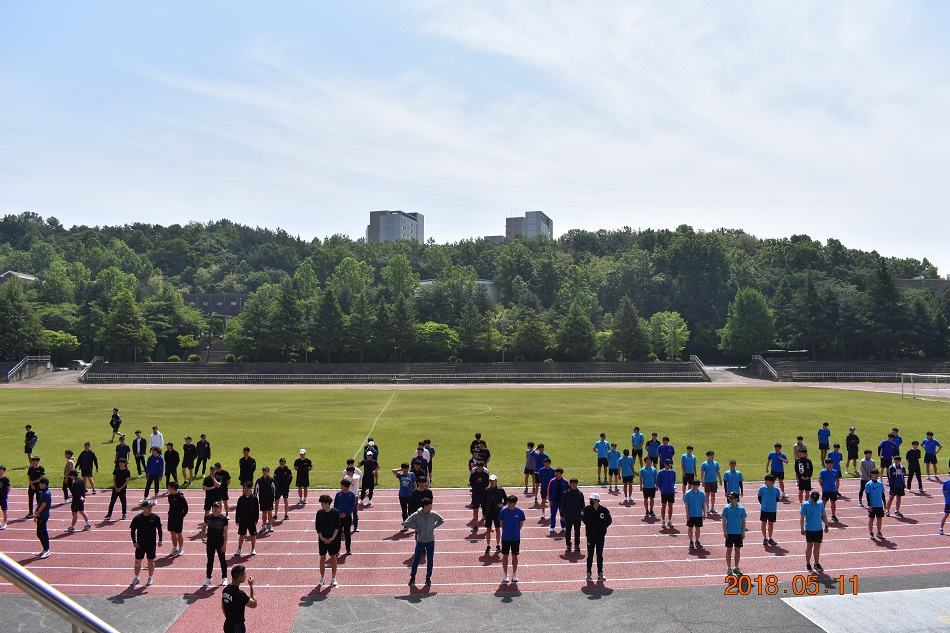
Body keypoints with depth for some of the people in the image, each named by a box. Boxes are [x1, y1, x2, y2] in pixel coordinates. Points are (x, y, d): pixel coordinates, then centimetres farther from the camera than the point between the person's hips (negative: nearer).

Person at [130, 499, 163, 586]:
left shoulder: (155, 517, -6)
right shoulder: (137, 518, -9)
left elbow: (159, 529, 4)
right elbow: (133, 530, 0)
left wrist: (160, 540, 1)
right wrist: (134, 542, -5)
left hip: (151, 544, 0)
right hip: (140, 544, 0)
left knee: (151, 561, 8)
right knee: (138, 561, 8)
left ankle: (150, 578, 23)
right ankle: (136, 578, 27)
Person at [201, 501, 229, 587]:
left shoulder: (223, 518, -12)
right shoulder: (208, 517, -2)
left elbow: (225, 532, -9)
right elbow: (204, 526, 15)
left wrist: (225, 544, -12)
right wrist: (202, 536, 0)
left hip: (220, 543, -3)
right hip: (210, 542, 3)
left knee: (222, 560, 7)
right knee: (210, 561, 13)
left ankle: (224, 578, 20)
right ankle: (208, 578, 26)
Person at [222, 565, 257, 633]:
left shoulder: (226, 590, 0)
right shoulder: (239, 594, -26)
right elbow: (254, 604, -13)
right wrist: (251, 586, -11)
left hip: (228, 624, 9)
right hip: (237, 627, -9)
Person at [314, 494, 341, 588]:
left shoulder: (336, 512, -6)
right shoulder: (319, 512, -1)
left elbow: (337, 527, -5)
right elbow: (317, 527, 0)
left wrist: (332, 538, -14)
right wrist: (322, 538, -11)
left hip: (332, 539, -1)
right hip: (322, 539, 2)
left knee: (333, 557, 5)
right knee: (322, 558, 7)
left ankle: (333, 578, 15)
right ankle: (322, 578, 18)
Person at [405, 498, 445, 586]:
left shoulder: (433, 514, -7)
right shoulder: (416, 515, -13)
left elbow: (441, 520, 9)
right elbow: (406, 522, -6)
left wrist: (434, 527, -3)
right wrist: (416, 528, -11)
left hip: (431, 541, 2)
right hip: (420, 541, -2)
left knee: (430, 560, 9)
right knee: (416, 560, 5)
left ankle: (428, 577, 24)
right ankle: (412, 577, 20)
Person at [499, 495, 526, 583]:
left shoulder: (520, 512, -9)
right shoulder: (503, 511, -10)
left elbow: (521, 523, 4)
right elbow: (501, 522, 3)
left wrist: (516, 531, 5)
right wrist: (506, 531, 4)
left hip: (516, 537, 0)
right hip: (505, 537, 0)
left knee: (514, 556, 11)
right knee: (505, 556, 6)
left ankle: (514, 574, 25)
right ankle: (505, 575, 19)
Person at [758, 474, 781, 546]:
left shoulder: (776, 489, -5)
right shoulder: (762, 488, -8)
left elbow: (777, 498, 8)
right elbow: (759, 497, 4)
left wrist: (773, 504, 3)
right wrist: (762, 504, 4)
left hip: (772, 510, 1)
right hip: (764, 509, -1)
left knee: (771, 524, 12)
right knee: (764, 524, 9)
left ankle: (770, 538, 25)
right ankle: (764, 538, 21)